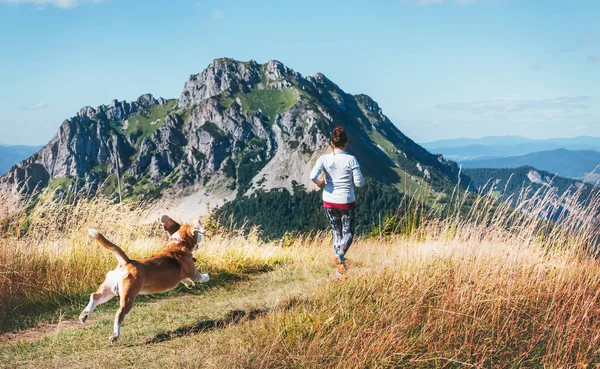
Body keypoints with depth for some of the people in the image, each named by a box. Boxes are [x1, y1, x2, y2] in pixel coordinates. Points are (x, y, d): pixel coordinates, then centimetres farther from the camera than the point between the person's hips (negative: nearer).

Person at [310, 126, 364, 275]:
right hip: (347, 202, -3)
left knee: (336, 232, 19)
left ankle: (340, 266, 20)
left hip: (329, 202, 3)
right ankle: (340, 254, -18)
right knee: (348, 232, 11)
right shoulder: (351, 159, -12)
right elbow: (359, 183, -12)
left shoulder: (324, 159, -8)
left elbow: (313, 176, -21)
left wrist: (319, 183, 0)